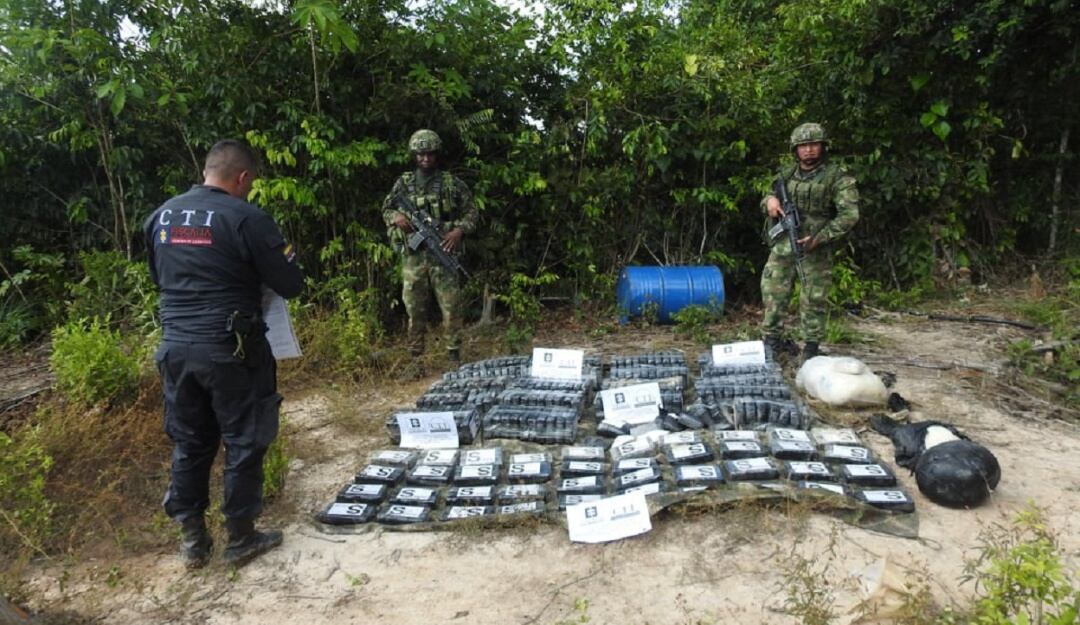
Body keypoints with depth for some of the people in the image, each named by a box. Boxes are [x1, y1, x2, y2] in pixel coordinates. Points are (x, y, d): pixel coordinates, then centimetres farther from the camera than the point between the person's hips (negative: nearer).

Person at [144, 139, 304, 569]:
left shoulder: (160, 216, 8)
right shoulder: (246, 217, -12)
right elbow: (291, 285, -9)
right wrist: (253, 275, 11)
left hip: (175, 348, 6)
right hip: (230, 350, -6)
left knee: (188, 443, 17)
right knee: (243, 443, 8)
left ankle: (192, 540, 27)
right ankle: (241, 539, 20)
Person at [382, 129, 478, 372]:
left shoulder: (452, 183, 4)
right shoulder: (404, 183, 9)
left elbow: (471, 212, 7)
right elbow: (386, 209, 17)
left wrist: (459, 230, -11)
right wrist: (396, 217, -6)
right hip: (413, 256, 2)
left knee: (451, 307, 0)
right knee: (414, 309, 5)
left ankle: (454, 357, 9)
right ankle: (415, 359, 14)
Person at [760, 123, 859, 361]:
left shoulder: (837, 176, -6)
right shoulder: (786, 174, 9)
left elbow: (849, 215, -11)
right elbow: (768, 197, 21)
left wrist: (819, 238, -18)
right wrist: (770, 200, -5)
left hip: (816, 248, -4)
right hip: (783, 244, 4)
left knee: (813, 300, 1)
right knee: (772, 292, 5)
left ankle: (812, 347, 14)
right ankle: (772, 340, 18)